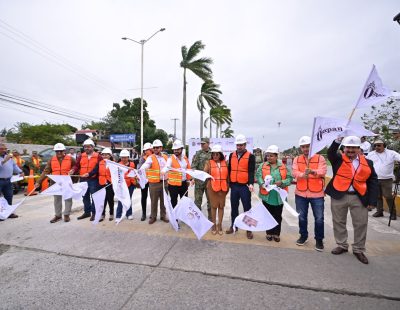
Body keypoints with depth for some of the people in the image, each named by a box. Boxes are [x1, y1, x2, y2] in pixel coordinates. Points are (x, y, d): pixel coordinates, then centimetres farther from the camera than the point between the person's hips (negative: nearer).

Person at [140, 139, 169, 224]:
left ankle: (163, 215, 29)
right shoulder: (151, 158, -7)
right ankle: (153, 217, 25)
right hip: (154, 183, -3)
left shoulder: (165, 157, 7)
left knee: (164, 200, 13)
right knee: (154, 201, 8)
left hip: (164, 182, 4)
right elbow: (145, 165, -26)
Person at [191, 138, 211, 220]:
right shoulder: (198, 153, 2)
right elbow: (193, 165, -1)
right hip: (199, 180, 0)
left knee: (210, 200, 11)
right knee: (198, 199, 8)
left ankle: (210, 218, 26)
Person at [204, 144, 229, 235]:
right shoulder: (209, 163, -3)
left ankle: (220, 224, 26)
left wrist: (228, 186, 9)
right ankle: (214, 224, 24)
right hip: (212, 187, -2)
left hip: (223, 188, 2)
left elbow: (227, 175, 9)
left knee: (221, 206, 11)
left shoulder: (225, 163, 3)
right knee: (214, 206, 8)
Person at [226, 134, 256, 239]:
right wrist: (228, 183, 11)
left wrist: (251, 183, -27)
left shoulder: (250, 156, -5)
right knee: (234, 207, 14)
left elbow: (251, 171, -12)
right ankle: (233, 226, 29)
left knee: (247, 207, 6)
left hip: (245, 186, -4)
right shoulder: (232, 155, 8)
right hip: (234, 186, 4)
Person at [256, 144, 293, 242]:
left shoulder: (283, 166, 0)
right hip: (267, 195, 0)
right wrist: (262, 184, -26)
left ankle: (276, 233, 30)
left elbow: (290, 178, -2)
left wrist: (282, 182, -20)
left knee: (278, 216, 13)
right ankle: (269, 233, 30)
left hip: (279, 196, 0)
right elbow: (258, 176, -8)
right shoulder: (263, 166, 0)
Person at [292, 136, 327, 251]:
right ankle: (303, 236, 33)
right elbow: (294, 172, -9)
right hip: (300, 193, 2)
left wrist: (313, 171, -37)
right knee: (301, 216, 14)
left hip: (317, 194, -2)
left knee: (319, 218, 7)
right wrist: (302, 175, -31)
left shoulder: (320, 158, -2)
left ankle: (319, 239, 27)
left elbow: (323, 172, -16)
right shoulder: (297, 159, 4)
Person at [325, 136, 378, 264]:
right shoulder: (338, 159, 0)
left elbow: (373, 182, 6)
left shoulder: (367, 163, 6)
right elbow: (330, 153, -22)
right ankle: (342, 245, 30)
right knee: (339, 222, 11)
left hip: (359, 198, 2)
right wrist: (338, 140, -35)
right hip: (339, 196, -1)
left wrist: (372, 201, 0)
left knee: (361, 224, 9)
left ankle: (358, 250, 29)